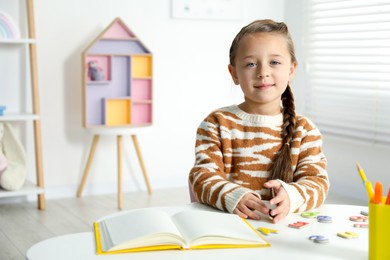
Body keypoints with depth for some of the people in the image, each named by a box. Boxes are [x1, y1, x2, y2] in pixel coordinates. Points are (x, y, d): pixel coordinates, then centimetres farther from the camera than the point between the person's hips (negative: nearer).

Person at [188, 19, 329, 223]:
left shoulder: (304, 130, 7)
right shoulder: (217, 124, 5)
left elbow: (317, 182, -2)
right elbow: (203, 175, -4)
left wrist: (290, 196, -25)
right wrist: (233, 196, -25)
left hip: (283, 225, 2)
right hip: (227, 224, -1)